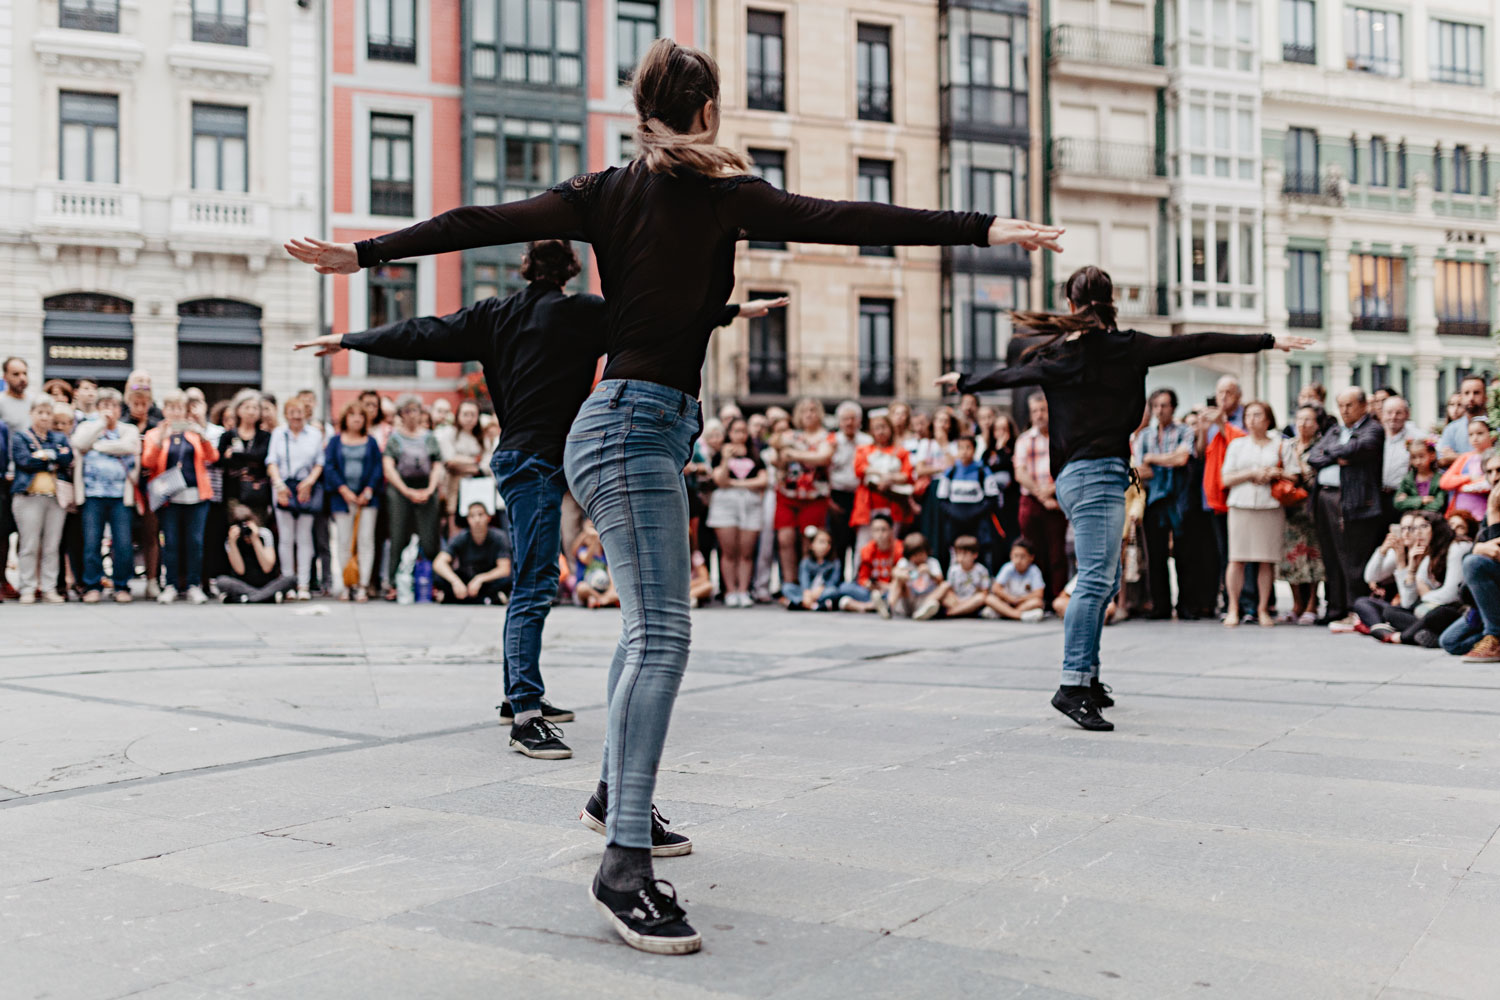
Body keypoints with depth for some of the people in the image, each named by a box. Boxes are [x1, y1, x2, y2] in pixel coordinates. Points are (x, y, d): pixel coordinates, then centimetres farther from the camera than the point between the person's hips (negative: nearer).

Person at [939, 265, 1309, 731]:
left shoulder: (1057, 353, 11)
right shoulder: (1123, 346, -3)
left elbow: (1011, 374, 26)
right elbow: (1197, 344, -1)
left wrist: (964, 383, 45)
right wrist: (1269, 341, 5)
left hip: (1073, 475, 7)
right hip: (1099, 471, -7)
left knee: (1105, 580, 16)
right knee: (1096, 579, -14)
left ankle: (1086, 677, 20)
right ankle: (1074, 685, -22)